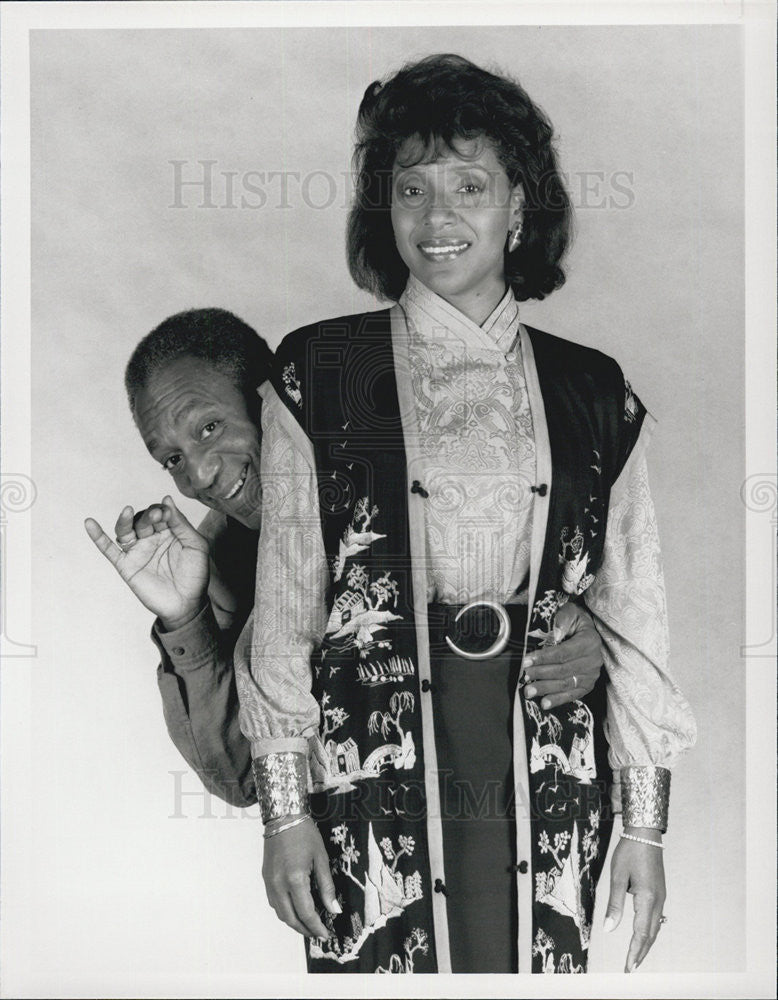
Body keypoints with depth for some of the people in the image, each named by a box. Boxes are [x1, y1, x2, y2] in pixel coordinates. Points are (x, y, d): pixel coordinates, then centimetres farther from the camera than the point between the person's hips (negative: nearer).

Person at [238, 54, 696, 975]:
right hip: (372, 769, -1)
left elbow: (633, 614, 7)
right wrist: (283, 810, -3)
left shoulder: (594, 396, 6)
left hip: (545, 775, 2)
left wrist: (644, 824, 5)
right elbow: (283, 604, 0)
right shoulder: (317, 376, 0)